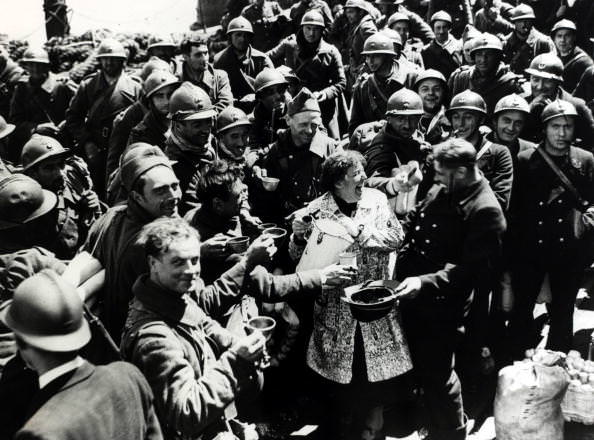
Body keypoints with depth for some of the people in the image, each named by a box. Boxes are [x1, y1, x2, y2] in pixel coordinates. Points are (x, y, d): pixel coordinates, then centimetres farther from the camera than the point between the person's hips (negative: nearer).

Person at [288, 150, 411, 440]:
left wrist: (361, 230, -19)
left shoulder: (376, 200, -2)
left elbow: (397, 237, -9)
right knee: (336, 371, 9)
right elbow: (298, 257, -2)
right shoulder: (317, 209, -8)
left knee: (376, 368, 9)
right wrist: (298, 235, -22)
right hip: (336, 306, -1)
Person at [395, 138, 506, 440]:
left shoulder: (485, 211, -20)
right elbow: (414, 223, 20)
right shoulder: (441, 191, 5)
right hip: (411, 294, 8)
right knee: (415, 362, 24)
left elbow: (474, 268, -24)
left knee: (437, 373, 6)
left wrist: (426, 282, -30)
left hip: (441, 305, -8)